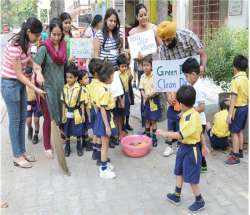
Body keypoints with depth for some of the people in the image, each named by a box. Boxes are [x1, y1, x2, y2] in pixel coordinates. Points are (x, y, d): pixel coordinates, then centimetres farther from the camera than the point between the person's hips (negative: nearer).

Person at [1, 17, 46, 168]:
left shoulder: (26, 42, -2)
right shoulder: (15, 46, -27)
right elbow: (19, 74, -23)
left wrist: (34, 64, -8)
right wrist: (37, 90, -19)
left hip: (20, 83, 8)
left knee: (23, 118, 13)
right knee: (15, 120, 2)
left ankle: (22, 151, 26)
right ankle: (17, 156, 15)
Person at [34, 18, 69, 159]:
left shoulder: (63, 46, 4)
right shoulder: (44, 47, -13)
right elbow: (37, 62, -28)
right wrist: (39, 73, -49)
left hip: (61, 86, 5)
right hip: (47, 86, -5)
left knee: (63, 114, 16)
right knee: (48, 118, 2)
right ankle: (47, 147, 15)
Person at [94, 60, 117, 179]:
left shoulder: (102, 87, 5)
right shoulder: (105, 90, -23)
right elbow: (102, 109, -24)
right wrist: (107, 126, -22)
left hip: (105, 116, 9)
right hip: (104, 117, -9)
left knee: (104, 143, 22)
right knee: (105, 144, 1)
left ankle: (104, 163, 37)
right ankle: (104, 170, 12)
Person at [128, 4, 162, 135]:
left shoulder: (153, 27, 2)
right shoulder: (133, 32, 3)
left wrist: (155, 34, -15)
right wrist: (137, 58, -18)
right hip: (142, 68, 1)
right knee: (144, 96, 6)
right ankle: (144, 125, 20)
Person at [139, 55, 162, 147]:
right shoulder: (142, 77, 1)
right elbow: (141, 89, 1)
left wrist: (150, 95, -22)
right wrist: (144, 96, -16)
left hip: (153, 100, -4)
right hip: (146, 101, 4)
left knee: (153, 120, 3)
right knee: (147, 120, 14)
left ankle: (154, 138, 14)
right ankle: (147, 137, 27)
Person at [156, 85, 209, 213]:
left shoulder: (192, 117, -29)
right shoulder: (191, 114, 1)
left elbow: (180, 135, -32)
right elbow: (199, 131, 12)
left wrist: (163, 133, -22)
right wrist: (203, 146, 23)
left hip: (191, 150, -10)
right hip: (184, 147, 10)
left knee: (191, 178, 5)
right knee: (179, 172, 21)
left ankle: (200, 202, 25)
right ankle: (176, 196, 38)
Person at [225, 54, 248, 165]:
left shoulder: (236, 79, -18)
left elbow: (233, 97, -23)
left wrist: (229, 114, -23)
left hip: (238, 108, -9)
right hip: (245, 107, 9)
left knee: (234, 132, -2)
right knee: (240, 131, 20)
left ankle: (235, 157, 2)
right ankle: (239, 151, 33)